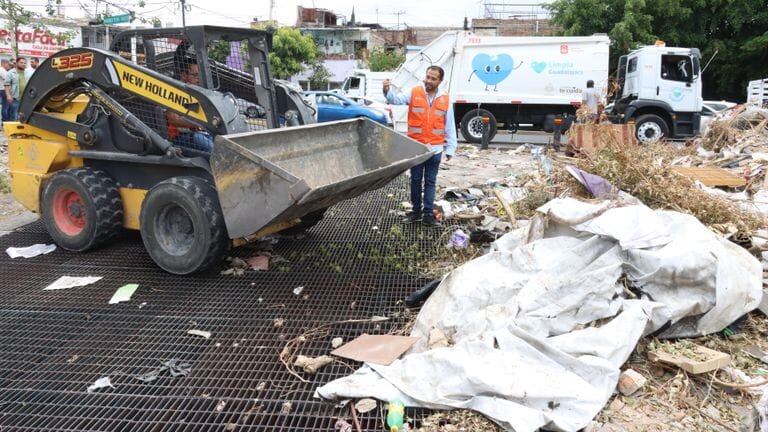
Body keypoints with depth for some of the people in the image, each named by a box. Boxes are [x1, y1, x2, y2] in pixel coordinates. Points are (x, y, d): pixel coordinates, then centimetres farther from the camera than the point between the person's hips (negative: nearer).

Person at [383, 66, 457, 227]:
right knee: (416, 180, 11)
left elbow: (450, 127, 4)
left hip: (435, 149, 1)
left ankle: (428, 214, 15)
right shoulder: (414, 93, -2)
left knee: (430, 182, 8)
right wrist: (387, 90, -40)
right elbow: (397, 99, -18)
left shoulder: (445, 100, 2)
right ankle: (416, 211, 24)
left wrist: (450, 149, 2)